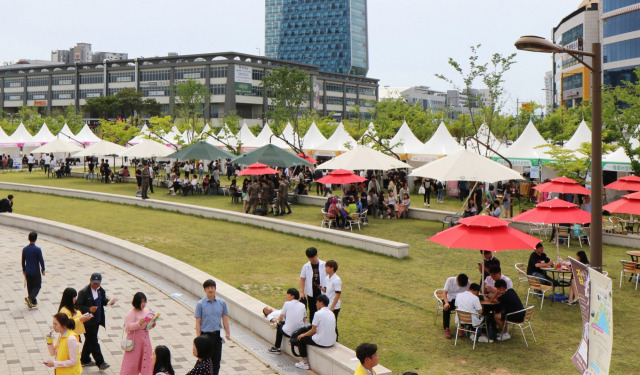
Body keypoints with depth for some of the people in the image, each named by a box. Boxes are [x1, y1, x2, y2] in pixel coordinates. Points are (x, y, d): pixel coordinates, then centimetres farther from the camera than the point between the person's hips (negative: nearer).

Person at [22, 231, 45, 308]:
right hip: (36, 271, -5)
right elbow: (41, 260, -12)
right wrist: (43, 269, 1)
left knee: (30, 287, 13)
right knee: (37, 286, 6)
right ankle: (30, 298, -15)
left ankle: (33, 302, 19)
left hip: (28, 272, 5)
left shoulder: (24, 249, -2)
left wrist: (24, 270, 21)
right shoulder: (37, 249, -16)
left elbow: (23, 261, 8)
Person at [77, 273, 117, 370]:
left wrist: (108, 301, -7)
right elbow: (78, 306, -15)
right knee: (93, 342, -1)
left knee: (89, 340, 20)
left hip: (97, 320, 7)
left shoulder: (101, 290, 3)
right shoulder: (83, 292, -17)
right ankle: (100, 362, 5)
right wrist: (89, 309, -28)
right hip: (88, 322, -7)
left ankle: (85, 360, 35)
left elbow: (103, 301, 14)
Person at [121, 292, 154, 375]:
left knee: (147, 356, 9)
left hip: (145, 337, 6)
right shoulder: (131, 313, -14)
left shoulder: (146, 311, 5)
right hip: (135, 338, -6)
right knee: (133, 359, 0)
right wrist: (138, 324, -33)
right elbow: (128, 326, -21)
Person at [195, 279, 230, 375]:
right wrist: (199, 338, -10)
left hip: (217, 335, 3)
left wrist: (227, 332, -6)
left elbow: (225, 318, 6)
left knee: (216, 361, 11)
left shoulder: (222, 303, 1)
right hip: (206, 335, -3)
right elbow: (198, 322, -7)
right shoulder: (200, 304, -8)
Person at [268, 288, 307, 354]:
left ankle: (276, 348, 30)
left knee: (279, 325, 24)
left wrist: (277, 320, 30)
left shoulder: (287, 303, -3)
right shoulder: (302, 305, 7)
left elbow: (280, 318, 8)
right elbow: (304, 320, 12)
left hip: (289, 332, -5)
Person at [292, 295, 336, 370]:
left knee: (301, 339, 13)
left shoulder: (318, 314, -14)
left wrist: (303, 335, 7)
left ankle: (305, 363, 14)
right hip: (332, 342, 8)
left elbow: (313, 331, -9)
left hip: (322, 343, -8)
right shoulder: (331, 314, 8)